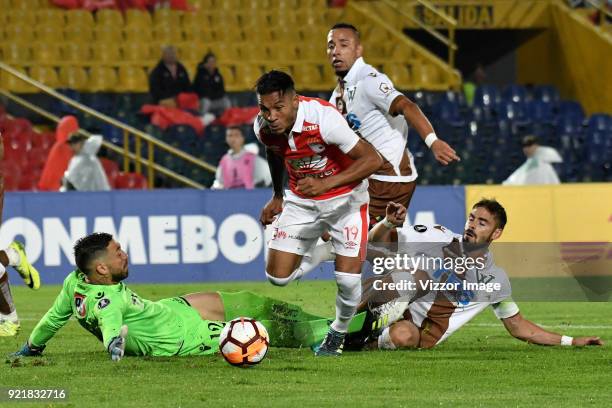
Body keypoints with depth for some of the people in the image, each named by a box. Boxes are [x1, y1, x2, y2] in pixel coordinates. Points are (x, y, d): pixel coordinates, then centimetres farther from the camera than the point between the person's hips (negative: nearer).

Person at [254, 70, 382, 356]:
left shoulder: (323, 118, -33)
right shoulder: (263, 128, -15)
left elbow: (372, 159, -32)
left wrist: (326, 184, -41)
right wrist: (277, 197, 17)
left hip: (344, 197, -4)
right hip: (301, 200, 4)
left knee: (348, 279, -14)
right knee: (278, 277, -5)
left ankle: (339, 333, 17)